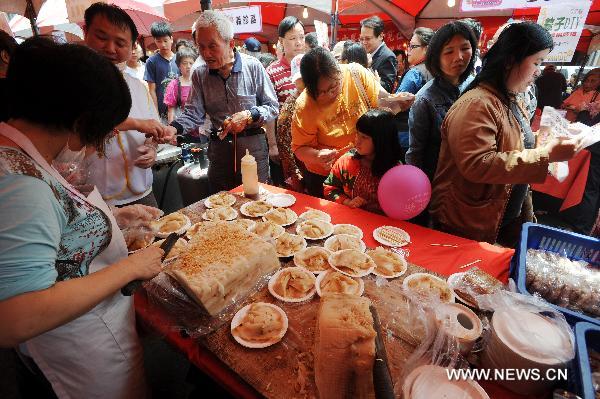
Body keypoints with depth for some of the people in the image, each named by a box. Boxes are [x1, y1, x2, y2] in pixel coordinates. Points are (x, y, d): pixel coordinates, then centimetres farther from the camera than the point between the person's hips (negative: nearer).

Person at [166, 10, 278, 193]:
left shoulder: (253, 66, -5)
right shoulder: (200, 74, 4)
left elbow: (273, 108, -2)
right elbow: (193, 113, 2)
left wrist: (248, 116, -18)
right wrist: (174, 128, -18)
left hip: (253, 146, -2)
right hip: (218, 148, 3)